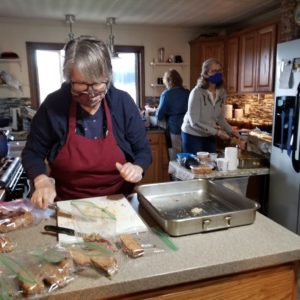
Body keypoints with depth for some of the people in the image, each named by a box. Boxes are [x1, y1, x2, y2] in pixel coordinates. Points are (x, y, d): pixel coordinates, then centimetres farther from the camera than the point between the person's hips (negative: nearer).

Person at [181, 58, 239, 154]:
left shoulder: (221, 93, -2)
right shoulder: (197, 93, -20)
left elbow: (220, 118, 9)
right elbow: (194, 122, -23)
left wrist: (230, 131, -5)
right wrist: (217, 132, -25)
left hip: (210, 136, 6)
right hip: (193, 136, -6)